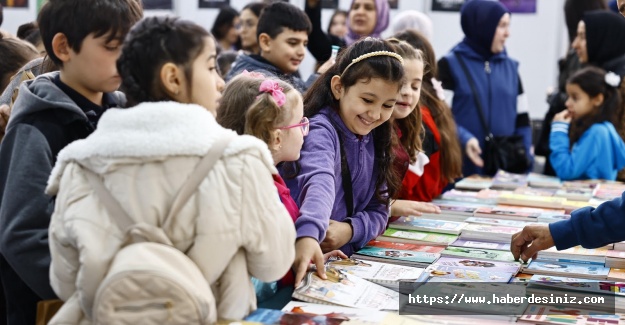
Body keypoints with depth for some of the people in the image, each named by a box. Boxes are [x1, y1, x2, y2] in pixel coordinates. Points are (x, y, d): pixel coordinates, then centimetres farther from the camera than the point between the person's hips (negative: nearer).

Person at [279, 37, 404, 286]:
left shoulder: (373, 141, 9)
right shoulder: (320, 131, -12)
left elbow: (378, 210, 11)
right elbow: (319, 182, -32)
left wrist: (350, 230, -9)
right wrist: (308, 235, -48)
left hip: (344, 259, 4)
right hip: (301, 260, -4)